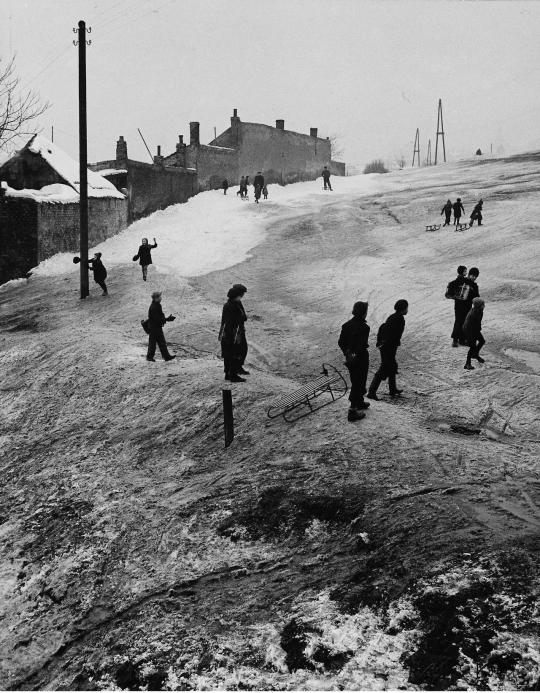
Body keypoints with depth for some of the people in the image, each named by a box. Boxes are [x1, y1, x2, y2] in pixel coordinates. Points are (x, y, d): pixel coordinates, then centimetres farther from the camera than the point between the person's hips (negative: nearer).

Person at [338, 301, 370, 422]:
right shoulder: (364, 327, -21)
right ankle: (352, 411, 4)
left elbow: (341, 342, 2)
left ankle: (360, 403, 43)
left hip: (350, 358, 7)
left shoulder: (347, 325, 1)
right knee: (358, 384, 2)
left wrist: (347, 353, -1)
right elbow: (362, 345, -25)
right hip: (360, 358, -7)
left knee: (356, 382, 24)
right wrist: (355, 356, -16)